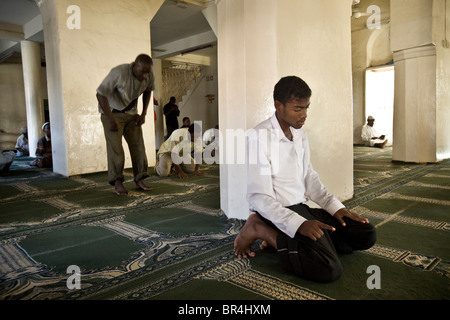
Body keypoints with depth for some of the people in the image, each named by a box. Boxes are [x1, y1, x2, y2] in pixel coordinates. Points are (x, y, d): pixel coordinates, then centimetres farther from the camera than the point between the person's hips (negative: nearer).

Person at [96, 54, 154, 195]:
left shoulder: (149, 76, -11)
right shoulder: (118, 72, -27)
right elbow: (100, 94, -21)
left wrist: (143, 114, 2)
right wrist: (111, 119, -23)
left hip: (131, 113, 5)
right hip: (112, 112, -4)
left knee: (138, 145, -2)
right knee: (115, 147, -10)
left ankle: (139, 180, 7)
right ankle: (117, 182, 2)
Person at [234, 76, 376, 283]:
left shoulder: (300, 134, 8)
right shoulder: (259, 137, -17)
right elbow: (259, 197, -20)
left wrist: (335, 206, 3)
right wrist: (299, 224, -29)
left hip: (301, 208, 9)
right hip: (275, 213, -8)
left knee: (366, 234, 3)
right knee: (328, 269, -25)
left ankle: (279, 238, 0)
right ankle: (260, 230, -7)